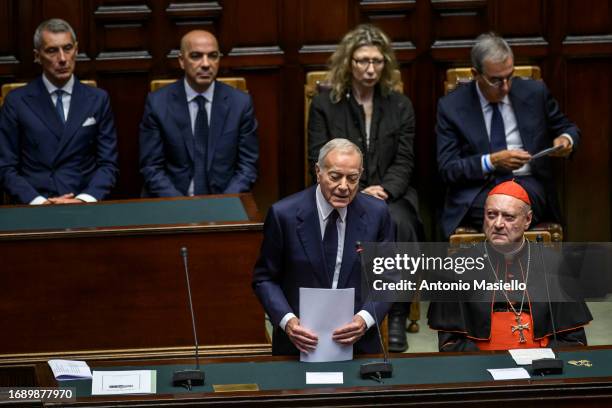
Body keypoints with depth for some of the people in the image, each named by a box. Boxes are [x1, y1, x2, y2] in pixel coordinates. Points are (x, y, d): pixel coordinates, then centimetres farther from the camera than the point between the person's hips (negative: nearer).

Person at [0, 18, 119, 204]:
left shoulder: (98, 99, 10)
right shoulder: (17, 101, 6)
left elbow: (108, 165, 7)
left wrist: (84, 200, -11)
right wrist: (39, 202, -12)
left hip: (84, 206, 1)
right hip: (33, 207, -1)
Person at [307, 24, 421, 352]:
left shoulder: (400, 106, 12)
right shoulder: (325, 104, 5)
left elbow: (404, 161, 7)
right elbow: (319, 160, 0)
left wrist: (384, 189, -15)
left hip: (390, 194, 2)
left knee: (400, 226, -34)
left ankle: (397, 318, -26)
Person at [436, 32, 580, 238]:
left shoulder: (535, 92, 9)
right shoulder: (451, 106, 4)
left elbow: (568, 128, 23)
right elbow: (447, 169, -1)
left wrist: (566, 140, -2)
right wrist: (492, 161, -15)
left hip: (528, 184, 1)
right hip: (478, 190, -1)